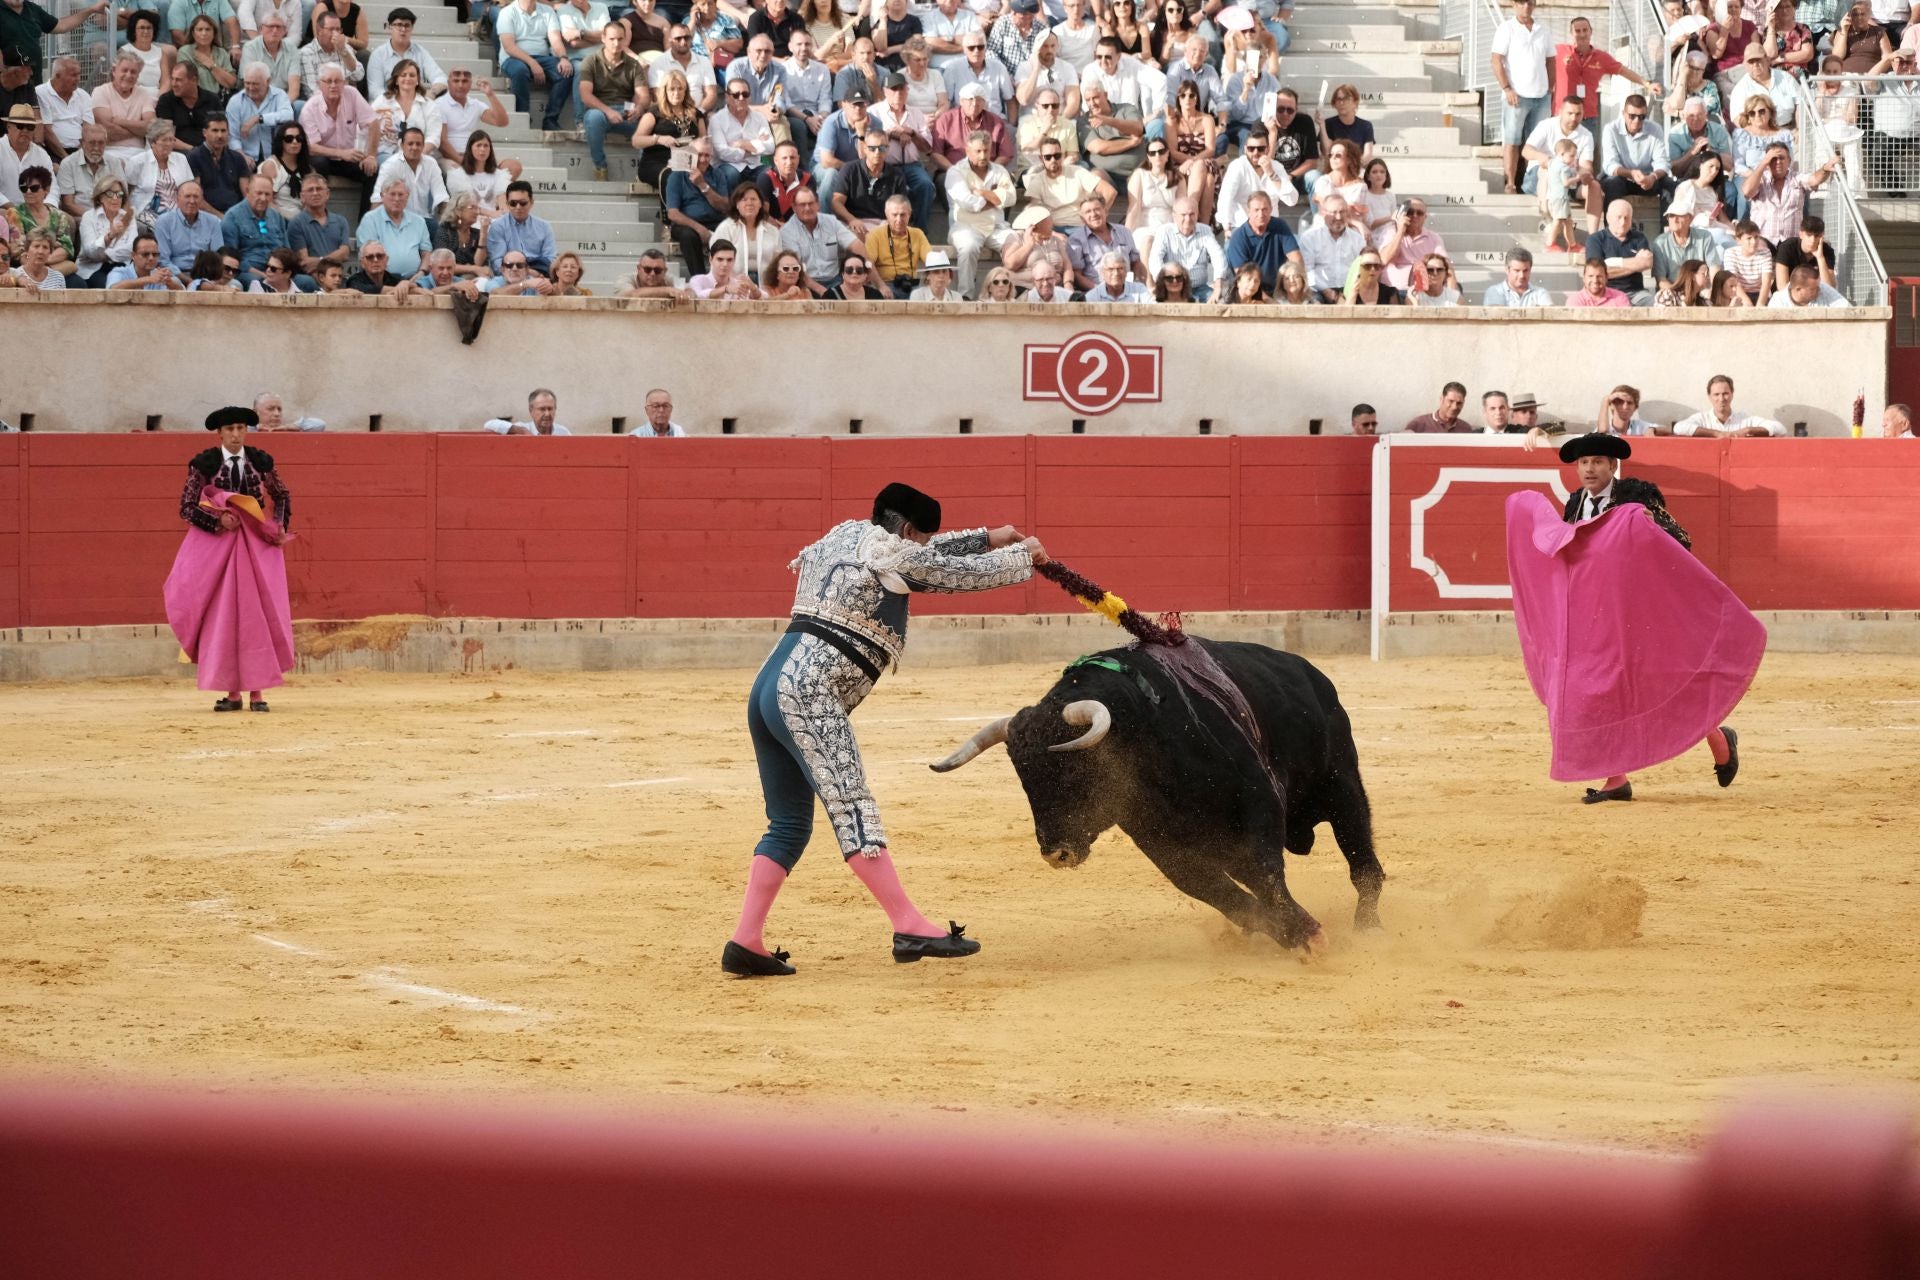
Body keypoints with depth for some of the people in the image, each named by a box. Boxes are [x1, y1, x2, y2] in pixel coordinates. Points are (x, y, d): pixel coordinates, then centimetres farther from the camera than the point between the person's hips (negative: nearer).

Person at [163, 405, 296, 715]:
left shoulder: (260, 461, 4)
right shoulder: (204, 464, -2)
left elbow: (282, 496, 17)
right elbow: (187, 507, -4)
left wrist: (281, 527, 2)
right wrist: (218, 520, -18)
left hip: (256, 546, 1)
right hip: (217, 542, -1)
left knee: (257, 616, -3)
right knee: (223, 616, -3)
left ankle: (256, 692, 1)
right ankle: (231, 692, 3)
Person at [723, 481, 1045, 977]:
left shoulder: (846, 534, 23)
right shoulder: (890, 552, 0)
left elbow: (926, 556, 38)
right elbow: (968, 573, 10)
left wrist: (986, 538, 43)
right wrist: (1023, 554, 27)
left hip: (768, 691, 9)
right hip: (808, 692, -9)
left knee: (790, 822, 12)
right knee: (850, 805, -16)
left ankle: (746, 944, 6)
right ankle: (910, 927, -24)